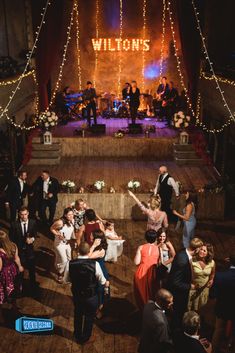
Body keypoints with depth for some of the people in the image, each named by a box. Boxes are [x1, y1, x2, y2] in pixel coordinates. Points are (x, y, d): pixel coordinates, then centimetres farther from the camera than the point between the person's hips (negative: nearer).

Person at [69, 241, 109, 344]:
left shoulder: (70, 264, -20)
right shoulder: (94, 264, -26)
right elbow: (102, 281, -12)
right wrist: (106, 283, 12)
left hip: (76, 295, 3)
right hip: (91, 297, -3)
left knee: (78, 315, 28)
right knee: (89, 317, 22)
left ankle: (78, 336, 49)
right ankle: (85, 338, 42)